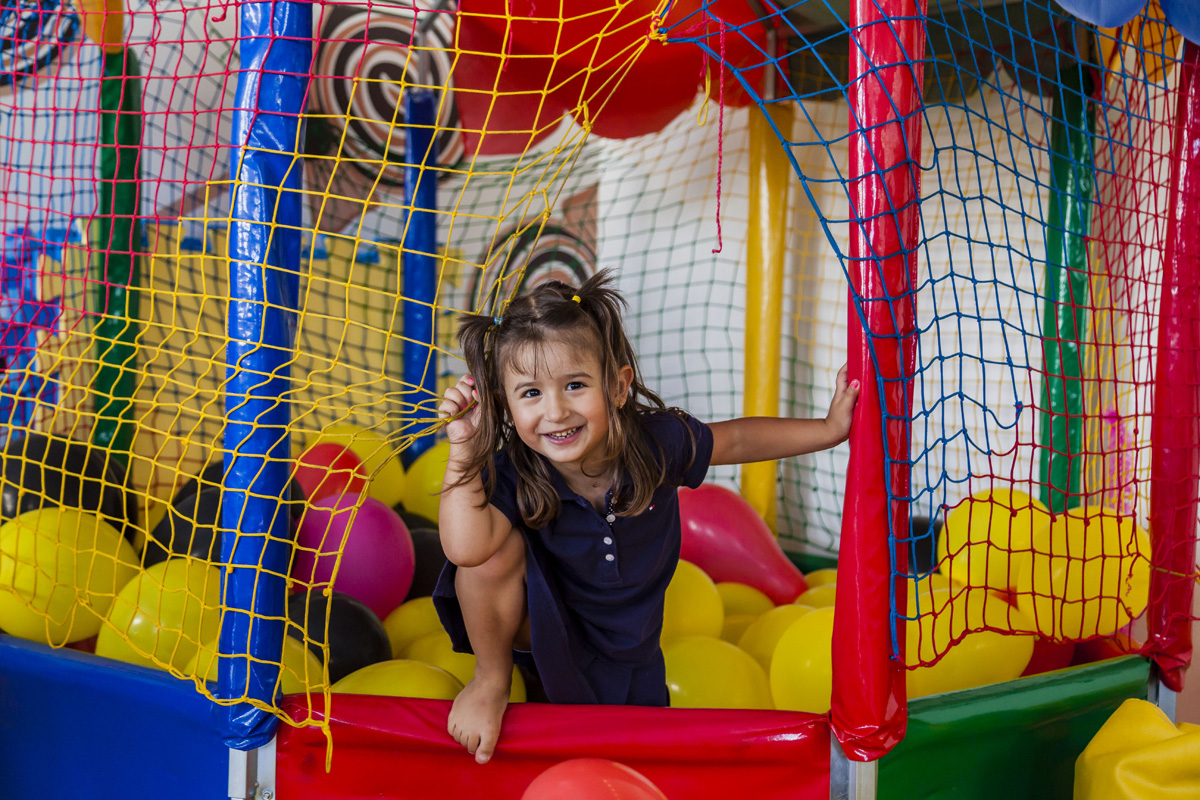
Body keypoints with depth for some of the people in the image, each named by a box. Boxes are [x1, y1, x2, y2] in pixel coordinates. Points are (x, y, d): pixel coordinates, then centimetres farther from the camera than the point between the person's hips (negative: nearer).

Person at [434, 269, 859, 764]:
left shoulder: (657, 443, -22)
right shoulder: (513, 474, -26)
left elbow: (738, 440, -3)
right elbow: (465, 548, -44)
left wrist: (828, 430, -5)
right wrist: (463, 444, -40)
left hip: (627, 652, 3)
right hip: (536, 627, -2)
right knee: (497, 547, -31)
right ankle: (492, 680, -6)